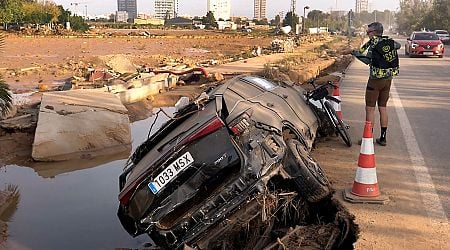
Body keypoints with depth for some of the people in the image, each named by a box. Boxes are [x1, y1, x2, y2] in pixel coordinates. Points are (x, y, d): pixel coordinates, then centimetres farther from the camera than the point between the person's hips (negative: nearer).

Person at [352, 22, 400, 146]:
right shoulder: (390, 42, 6)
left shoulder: (373, 43, -13)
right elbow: (398, 45, 27)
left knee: (370, 109, 0)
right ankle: (383, 138, 17)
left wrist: (354, 52, -8)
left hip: (376, 79, -7)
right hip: (388, 79, 7)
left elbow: (367, 60, -19)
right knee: (383, 108, 13)